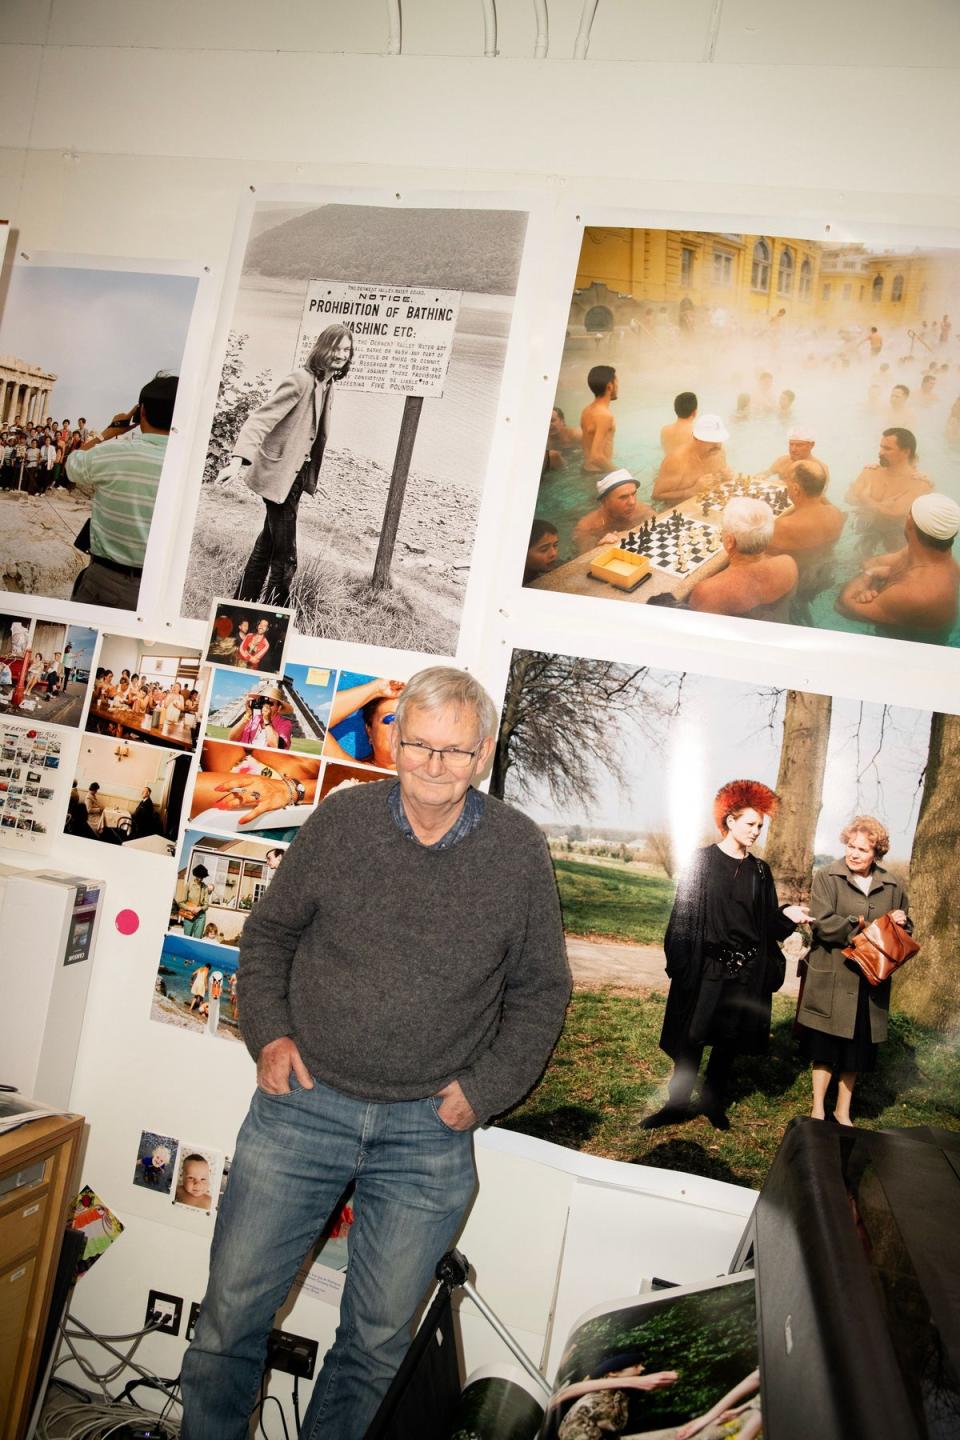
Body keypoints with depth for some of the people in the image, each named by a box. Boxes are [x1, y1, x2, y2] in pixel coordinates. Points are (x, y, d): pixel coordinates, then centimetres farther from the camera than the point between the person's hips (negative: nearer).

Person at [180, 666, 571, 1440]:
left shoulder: (519, 850, -5)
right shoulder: (341, 819, -4)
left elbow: (541, 990, 4)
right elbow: (269, 932, 9)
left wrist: (485, 1088, -4)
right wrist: (269, 1033, -3)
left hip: (429, 1130, 0)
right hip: (303, 1102, 1)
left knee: (378, 1337, 15)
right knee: (234, 1307, 11)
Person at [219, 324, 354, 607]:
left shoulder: (327, 384, 7)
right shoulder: (301, 380, -18)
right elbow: (261, 417, -26)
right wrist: (238, 459, -39)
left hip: (297, 475, 9)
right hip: (279, 475, -9)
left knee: (269, 543, 19)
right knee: (285, 557, -6)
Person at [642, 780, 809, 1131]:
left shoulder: (760, 870, 7)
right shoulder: (703, 861, -4)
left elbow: (767, 920, 10)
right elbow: (684, 912, -4)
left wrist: (787, 914, -11)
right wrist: (681, 963, -9)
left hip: (746, 969, 4)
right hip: (705, 966, -3)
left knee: (730, 1039, 10)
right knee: (691, 1037, 1)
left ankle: (713, 1101, 25)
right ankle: (678, 1104, 13)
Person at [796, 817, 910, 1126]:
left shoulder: (892, 886, 5)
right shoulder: (827, 877, -7)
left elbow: (904, 930, 16)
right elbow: (823, 924, -16)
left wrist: (900, 924, -7)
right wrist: (863, 925, -19)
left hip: (870, 983, 4)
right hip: (831, 980, -3)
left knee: (857, 1051, 13)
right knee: (825, 1049, 6)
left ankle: (843, 1112, 30)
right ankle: (818, 1110, 22)